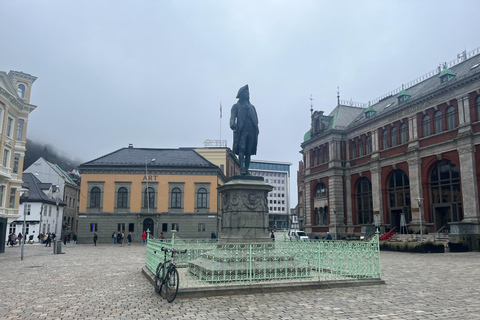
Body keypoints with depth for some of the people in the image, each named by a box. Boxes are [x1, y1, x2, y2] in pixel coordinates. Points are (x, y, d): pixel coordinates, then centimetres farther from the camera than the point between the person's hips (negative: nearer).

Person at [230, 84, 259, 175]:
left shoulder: (252, 107, 27)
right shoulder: (236, 106, 15)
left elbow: (256, 120, 22)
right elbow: (233, 116, 0)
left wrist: (256, 131, 8)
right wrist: (232, 124, -23)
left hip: (251, 131, 4)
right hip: (242, 131, -4)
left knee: (249, 152, 1)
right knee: (241, 149, -17)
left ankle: (247, 170, 2)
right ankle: (242, 169, -21)